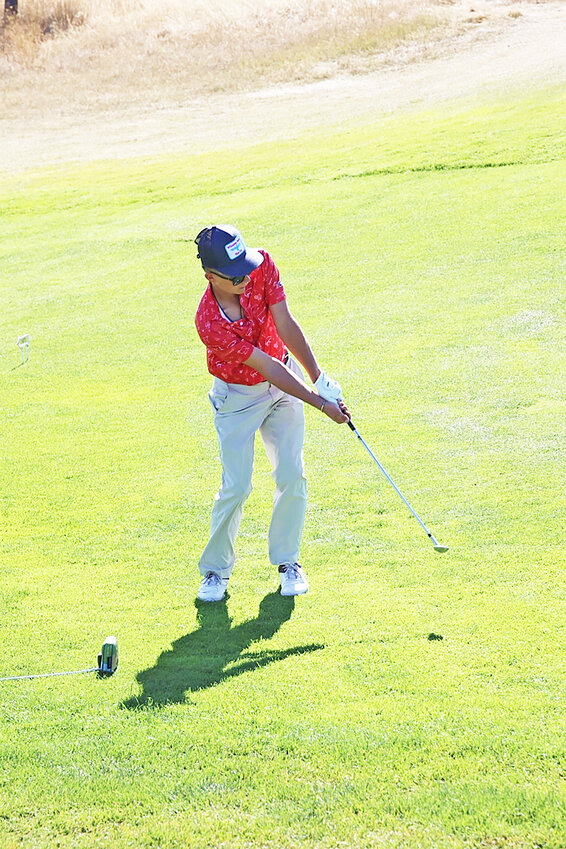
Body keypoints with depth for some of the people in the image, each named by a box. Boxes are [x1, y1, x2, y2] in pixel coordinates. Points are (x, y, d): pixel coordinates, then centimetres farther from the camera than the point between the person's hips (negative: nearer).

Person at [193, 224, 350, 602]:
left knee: (292, 476, -1)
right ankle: (216, 569, 14)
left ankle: (287, 560, 18)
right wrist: (320, 404, -24)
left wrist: (319, 376, -29)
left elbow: (286, 326, -21)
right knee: (236, 487, -7)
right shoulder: (209, 323, -32)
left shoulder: (262, 266, -21)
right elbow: (266, 366, -28)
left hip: (284, 383, 4)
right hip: (237, 397, -4)